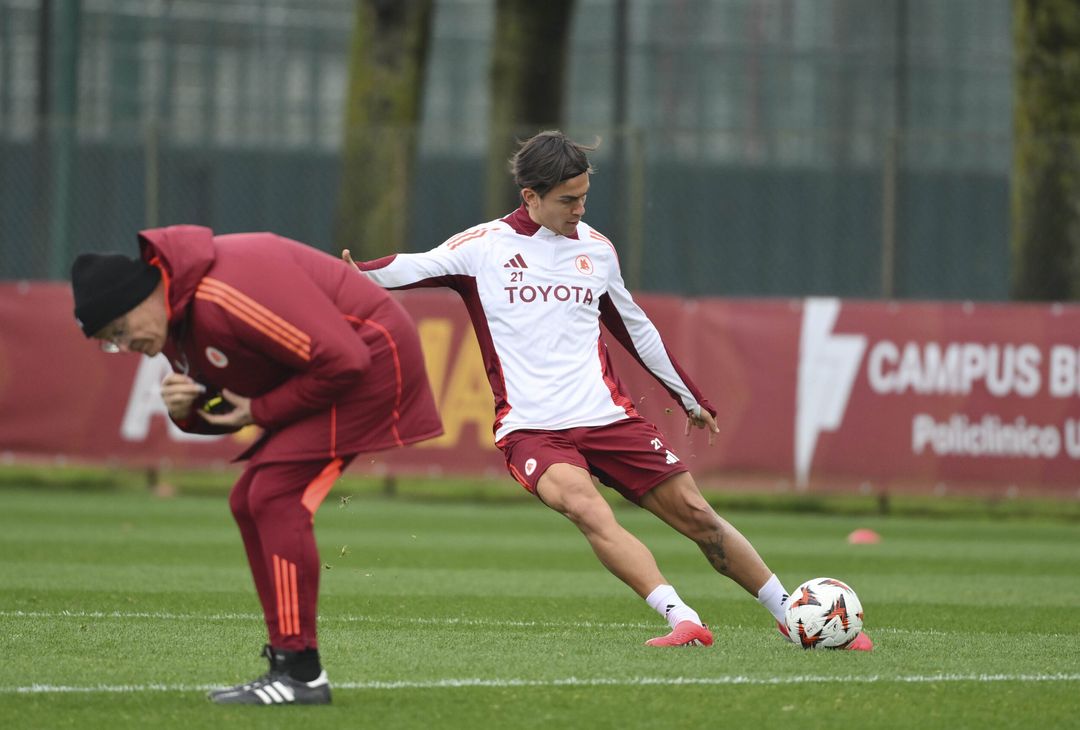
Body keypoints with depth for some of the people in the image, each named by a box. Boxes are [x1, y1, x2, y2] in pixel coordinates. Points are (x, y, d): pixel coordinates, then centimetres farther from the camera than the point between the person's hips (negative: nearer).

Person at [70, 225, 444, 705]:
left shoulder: (224, 294, -28)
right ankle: (286, 666, 10)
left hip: (370, 362, -11)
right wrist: (185, 409, -9)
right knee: (250, 503, 7)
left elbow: (343, 360, -29)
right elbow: (226, 407, 14)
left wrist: (262, 412, -18)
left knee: (274, 498, -18)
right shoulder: (172, 318, 4)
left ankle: (302, 673, -17)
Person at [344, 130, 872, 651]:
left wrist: (690, 397, 31)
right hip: (531, 429, -4)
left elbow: (636, 329, 24)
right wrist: (359, 274, -32)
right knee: (585, 507, -31)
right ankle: (683, 620, -38)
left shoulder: (595, 248, 12)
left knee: (695, 513, 0)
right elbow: (416, 267, -10)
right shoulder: (485, 246, 0)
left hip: (607, 415, 4)